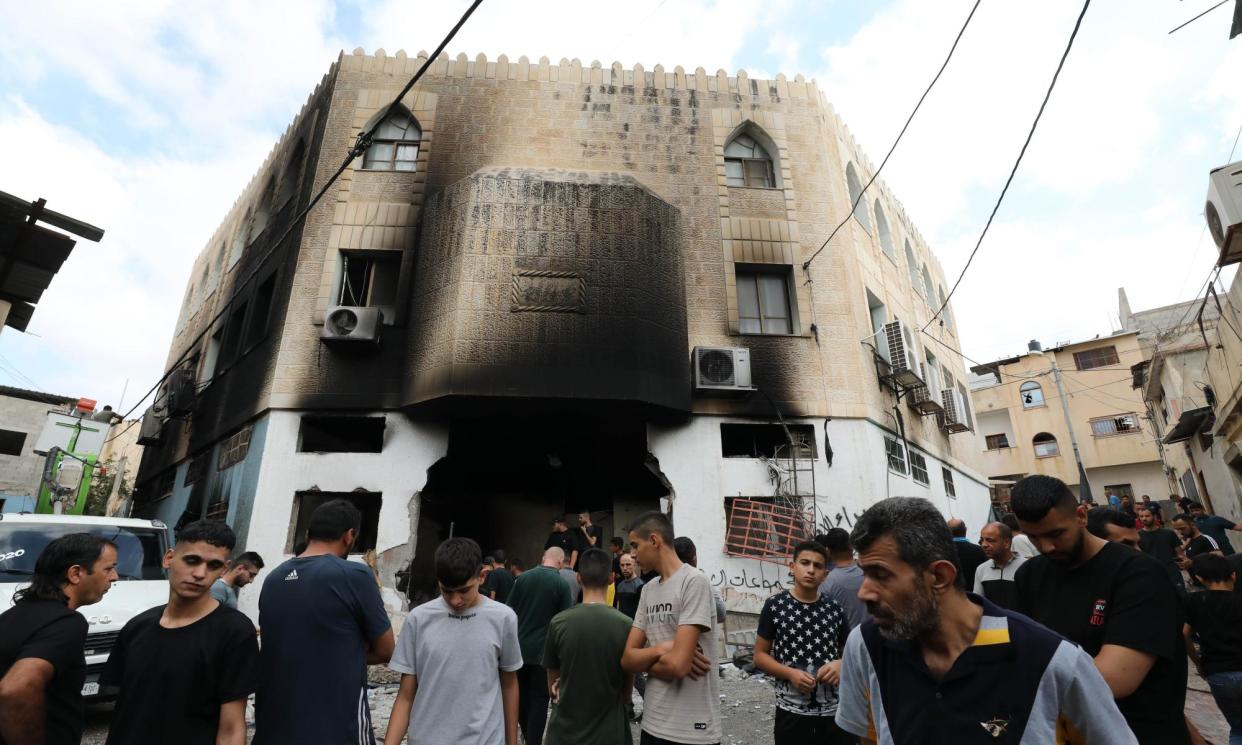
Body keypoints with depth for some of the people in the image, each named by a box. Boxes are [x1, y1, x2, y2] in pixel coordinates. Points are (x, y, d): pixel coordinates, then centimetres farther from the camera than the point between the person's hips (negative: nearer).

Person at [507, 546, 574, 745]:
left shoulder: (523, 577, -1)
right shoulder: (562, 584, -11)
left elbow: (509, 610, 4)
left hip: (519, 647, 4)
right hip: (543, 650, -4)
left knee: (521, 695, 21)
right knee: (539, 699, 9)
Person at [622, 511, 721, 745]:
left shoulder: (694, 582, -17)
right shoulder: (647, 589, 6)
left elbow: (677, 665, -24)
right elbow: (627, 659, 3)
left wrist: (644, 661, -4)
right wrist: (660, 649, -16)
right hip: (652, 723, 7)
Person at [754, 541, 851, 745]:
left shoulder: (835, 610, 2)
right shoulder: (775, 605, -5)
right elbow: (760, 656, -1)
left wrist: (840, 664, -8)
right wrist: (791, 674, -15)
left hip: (835, 711, 3)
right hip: (792, 712, -2)